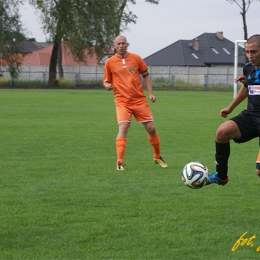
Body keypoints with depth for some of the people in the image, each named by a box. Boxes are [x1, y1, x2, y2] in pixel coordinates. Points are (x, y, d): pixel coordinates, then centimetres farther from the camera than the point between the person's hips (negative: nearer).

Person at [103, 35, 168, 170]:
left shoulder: (136, 58, 4)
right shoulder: (110, 62, 2)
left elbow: (146, 75, 13)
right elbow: (106, 81, 9)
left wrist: (150, 93, 3)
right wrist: (107, 85, -15)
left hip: (140, 100, 2)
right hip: (122, 102, -2)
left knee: (151, 128, 3)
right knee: (123, 128, -21)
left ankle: (157, 157, 25)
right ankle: (120, 162, -16)